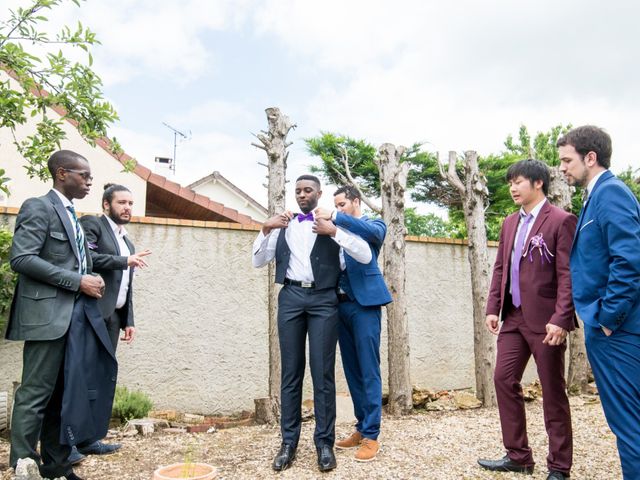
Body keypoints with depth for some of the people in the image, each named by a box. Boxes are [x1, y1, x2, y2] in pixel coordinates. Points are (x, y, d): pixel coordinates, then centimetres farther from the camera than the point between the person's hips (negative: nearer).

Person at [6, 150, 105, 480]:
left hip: (70, 317, 8)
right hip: (47, 315, -8)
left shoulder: (71, 214, 19)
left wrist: (88, 282, 4)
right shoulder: (39, 207, -7)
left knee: (61, 395, 12)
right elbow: (20, 258, -18)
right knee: (35, 394, -2)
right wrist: (77, 281, -18)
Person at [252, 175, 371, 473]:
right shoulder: (284, 224, 16)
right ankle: (288, 441, 14)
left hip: (323, 299, -2)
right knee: (290, 372, 5)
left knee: (323, 372, 0)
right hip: (291, 297, 2)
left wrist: (333, 231, -15)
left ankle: (324, 442, 10)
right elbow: (258, 262, 13)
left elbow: (366, 256, -4)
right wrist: (266, 230, -2)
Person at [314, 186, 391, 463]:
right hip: (341, 304, 6)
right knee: (351, 370, 11)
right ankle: (361, 428, 23)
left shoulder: (374, 224, 5)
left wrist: (335, 217, -24)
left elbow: (372, 233, -19)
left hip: (364, 302, -6)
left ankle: (371, 435, 5)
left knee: (368, 370, -4)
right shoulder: (337, 230, 18)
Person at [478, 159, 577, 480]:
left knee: (553, 391, 5)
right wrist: (493, 307, 7)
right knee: (504, 381, 8)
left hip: (545, 320, -7)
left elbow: (567, 274, -13)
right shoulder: (510, 222, 13)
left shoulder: (561, 221, -8)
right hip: (513, 317, 7)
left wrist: (560, 318, -20)